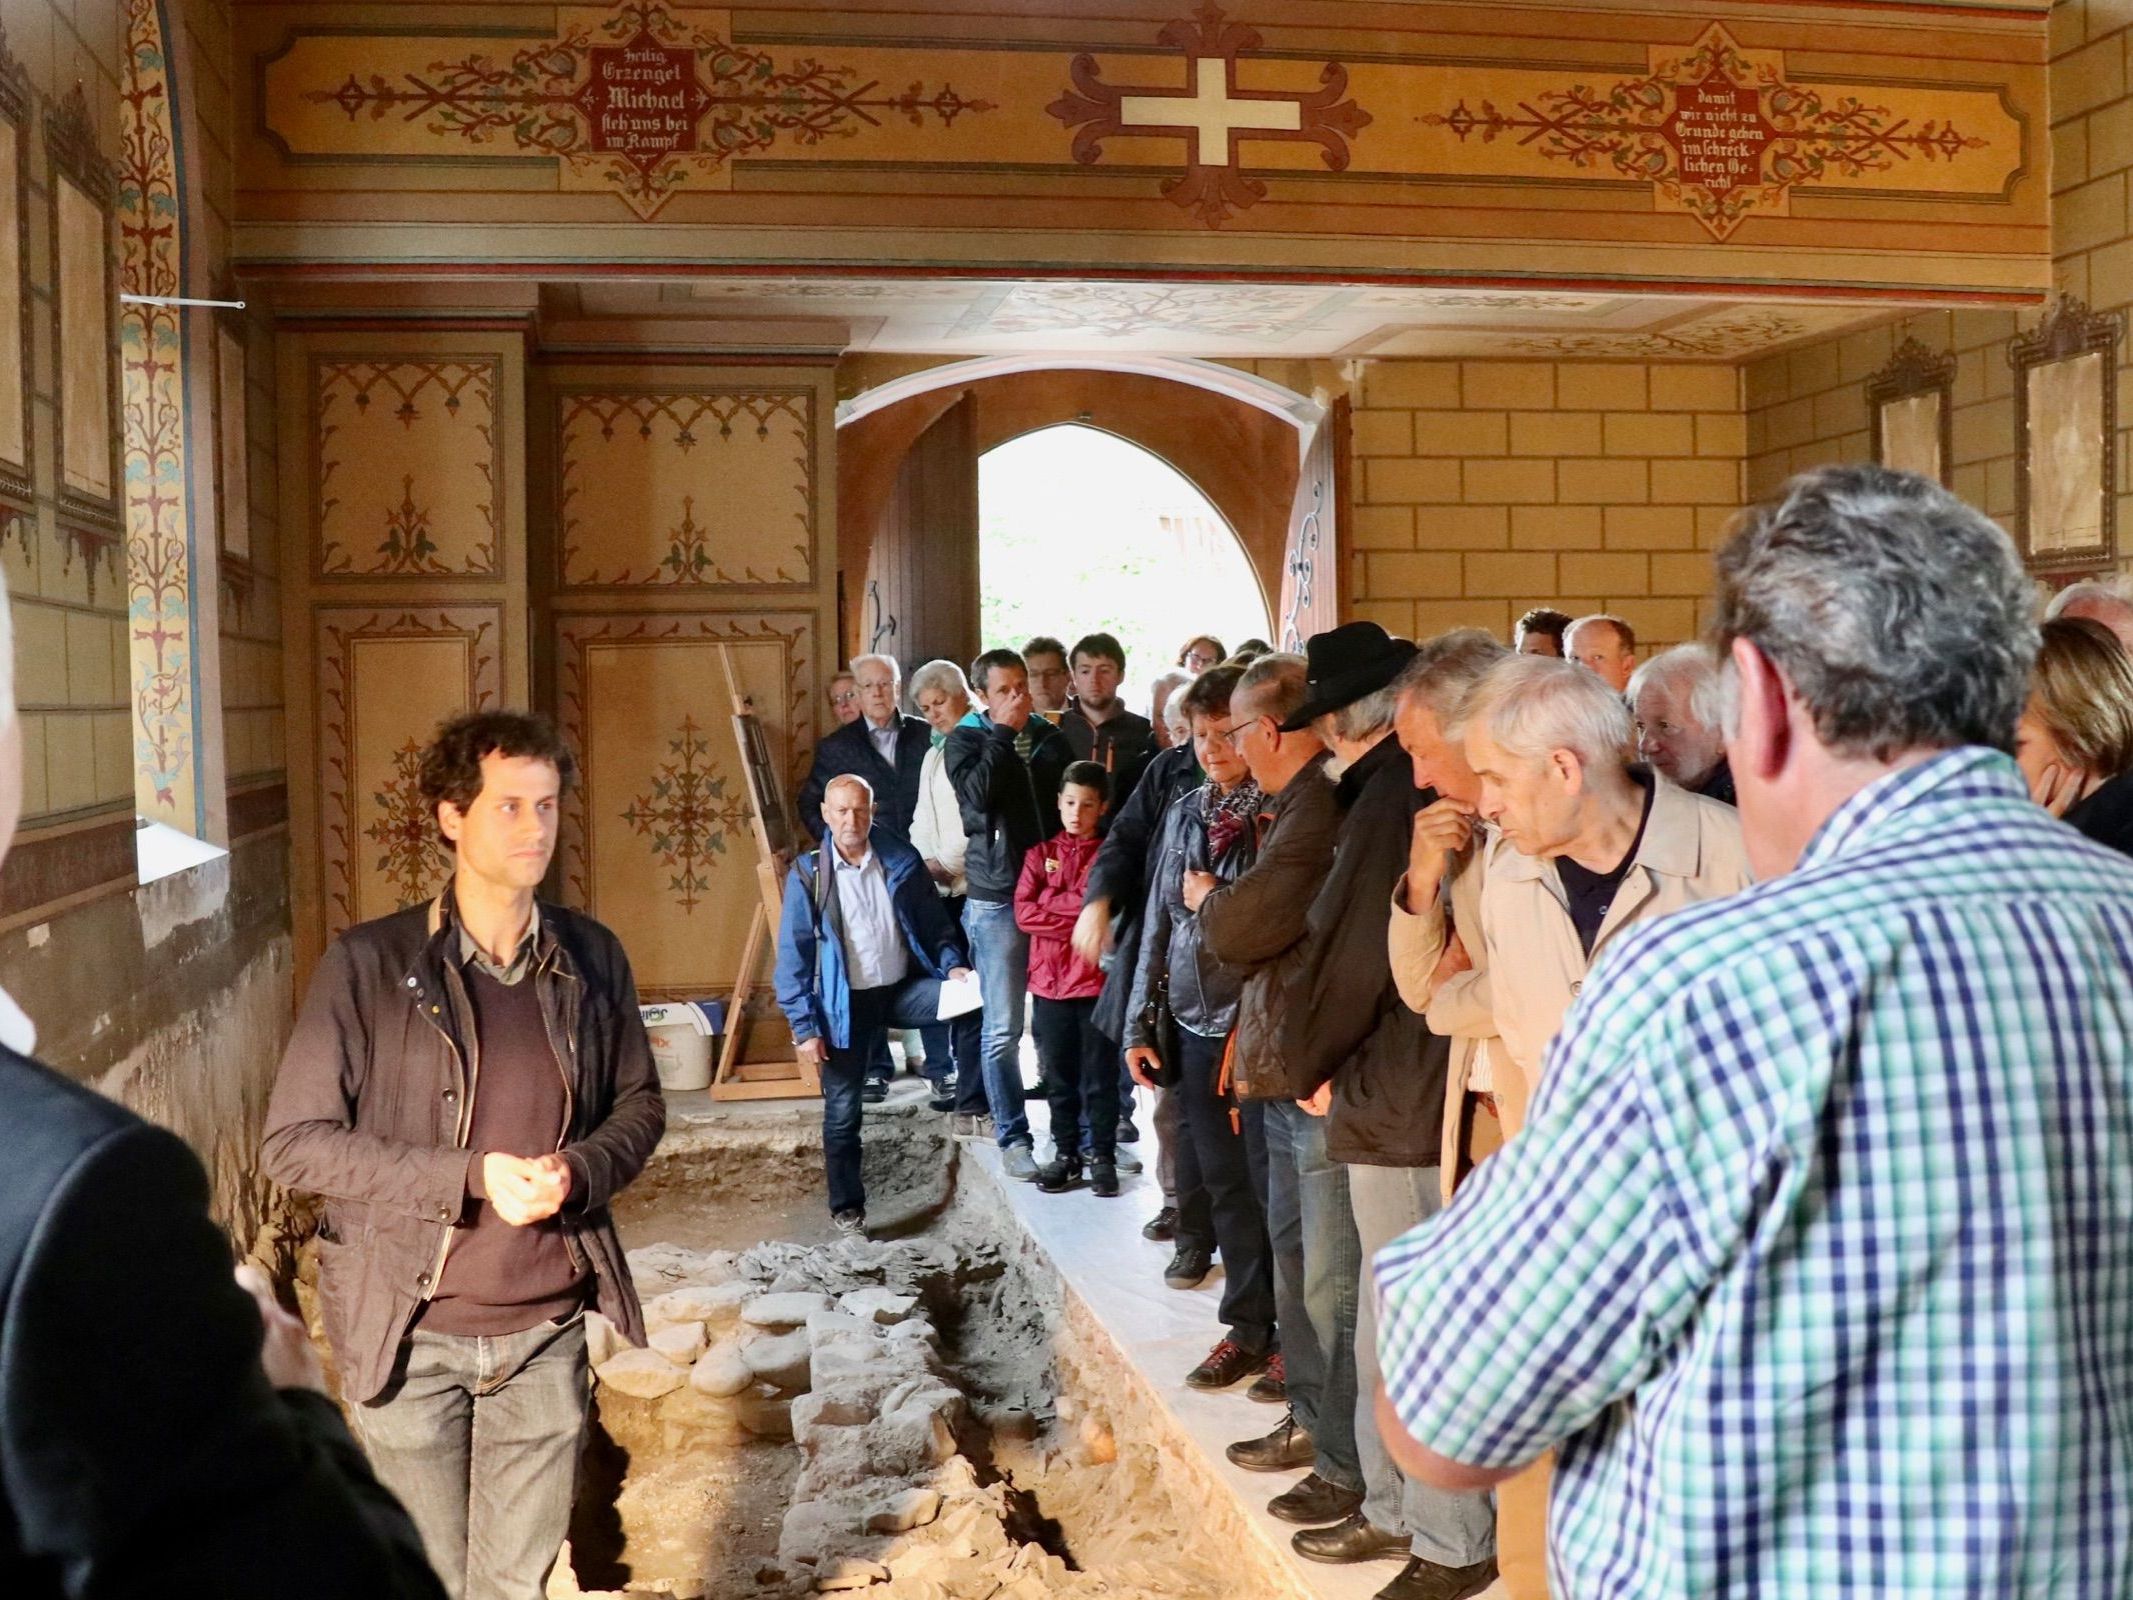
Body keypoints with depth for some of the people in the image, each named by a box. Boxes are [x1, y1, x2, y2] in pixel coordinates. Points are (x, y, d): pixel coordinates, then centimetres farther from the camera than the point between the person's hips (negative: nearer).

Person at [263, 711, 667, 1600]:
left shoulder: (591, 959, 1)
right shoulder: (368, 965, -10)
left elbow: (639, 1106, 11)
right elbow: (293, 1142, -11)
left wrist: (577, 1173, -11)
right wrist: (469, 1177, -20)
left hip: (545, 1329, 3)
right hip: (410, 1331, -3)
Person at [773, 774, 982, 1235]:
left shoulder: (902, 862, 0)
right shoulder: (808, 875, -7)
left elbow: (935, 923, 7)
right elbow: (792, 956, -6)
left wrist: (952, 965, -13)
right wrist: (804, 1027, -11)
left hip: (902, 989, 2)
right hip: (844, 1003, -1)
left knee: (970, 1002, -25)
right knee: (842, 1111, 3)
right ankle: (847, 1208, 20)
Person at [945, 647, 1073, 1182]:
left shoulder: (1051, 738, 11)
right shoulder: (965, 740, 2)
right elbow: (978, 793, -17)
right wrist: (1004, 732, -12)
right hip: (998, 898, -3)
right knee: (1003, 1029, 0)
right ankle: (1013, 1138, 8)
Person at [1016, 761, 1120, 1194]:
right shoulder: (1040, 854, 8)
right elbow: (1024, 914, -3)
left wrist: (1049, 901, -8)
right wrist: (1080, 915, -11)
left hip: (1097, 982, -3)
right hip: (1049, 982, 3)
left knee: (1100, 1076, 4)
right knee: (1059, 1076, 11)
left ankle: (1103, 1158, 13)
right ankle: (1065, 1155, 21)